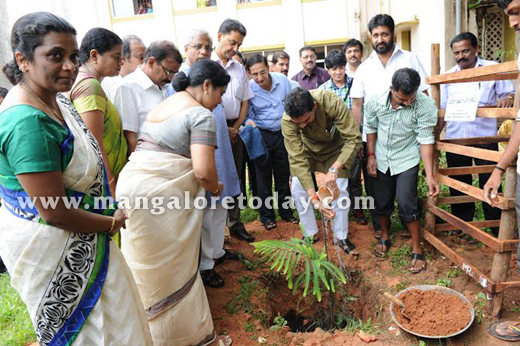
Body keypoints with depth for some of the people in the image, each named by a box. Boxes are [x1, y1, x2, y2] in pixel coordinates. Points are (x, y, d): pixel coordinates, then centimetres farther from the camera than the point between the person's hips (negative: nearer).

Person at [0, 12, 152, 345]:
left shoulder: (56, 99, 1)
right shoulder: (27, 123, -29)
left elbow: (91, 153, 11)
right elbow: (55, 213, -27)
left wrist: (112, 205, 2)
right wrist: (113, 222, -13)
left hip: (75, 238, 9)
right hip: (51, 246, -9)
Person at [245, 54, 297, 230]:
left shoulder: (282, 80, -9)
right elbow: (247, 114, -6)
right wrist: (249, 122, -29)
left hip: (283, 133, 2)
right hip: (262, 135, -2)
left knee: (283, 175, 13)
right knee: (264, 176, 7)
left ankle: (286, 211, 29)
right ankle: (267, 216, 21)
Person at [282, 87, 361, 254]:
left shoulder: (332, 103, -39)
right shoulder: (287, 121, -34)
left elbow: (354, 139, -35)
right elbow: (298, 159, -33)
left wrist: (334, 169, -47)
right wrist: (314, 199, -39)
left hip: (334, 148, -1)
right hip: (306, 149, 1)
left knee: (340, 190, -10)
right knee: (298, 189, -10)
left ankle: (341, 237, 12)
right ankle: (311, 234, 12)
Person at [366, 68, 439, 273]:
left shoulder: (425, 105, -23)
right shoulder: (375, 102, -16)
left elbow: (426, 140, -21)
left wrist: (430, 176, -23)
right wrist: (371, 156, 0)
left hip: (407, 160, -3)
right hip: (382, 160, 3)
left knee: (407, 204, -10)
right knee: (382, 202, 12)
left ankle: (417, 251, 8)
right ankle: (384, 237, 37)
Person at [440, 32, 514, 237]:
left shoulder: (493, 69, 2)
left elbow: (509, 93, 5)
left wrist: (508, 99, -19)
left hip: (485, 138, -2)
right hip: (455, 140, 3)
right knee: (458, 186, 12)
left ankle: (498, 231, 16)